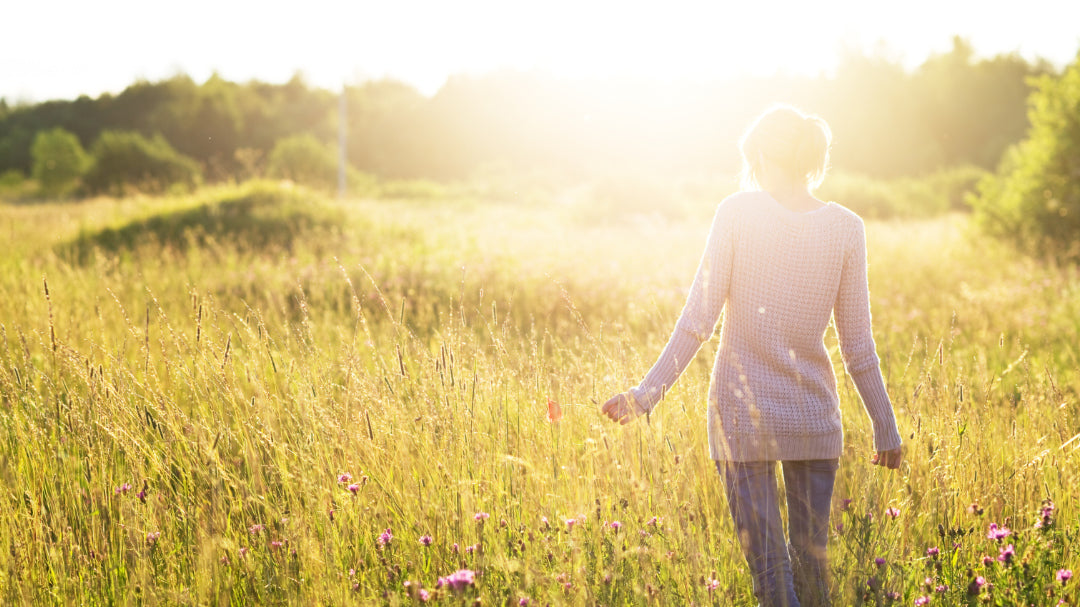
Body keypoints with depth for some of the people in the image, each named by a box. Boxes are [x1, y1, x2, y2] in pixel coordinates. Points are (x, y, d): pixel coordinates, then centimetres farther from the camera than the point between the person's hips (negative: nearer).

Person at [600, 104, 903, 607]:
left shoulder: (737, 212, -6)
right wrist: (885, 428, 9)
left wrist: (647, 394, -5)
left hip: (743, 415, -2)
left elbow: (698, 320, -10)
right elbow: (857, 345, 1)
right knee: (811, 562, 15)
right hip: (815, 417, 2)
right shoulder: (846, 229, 0)